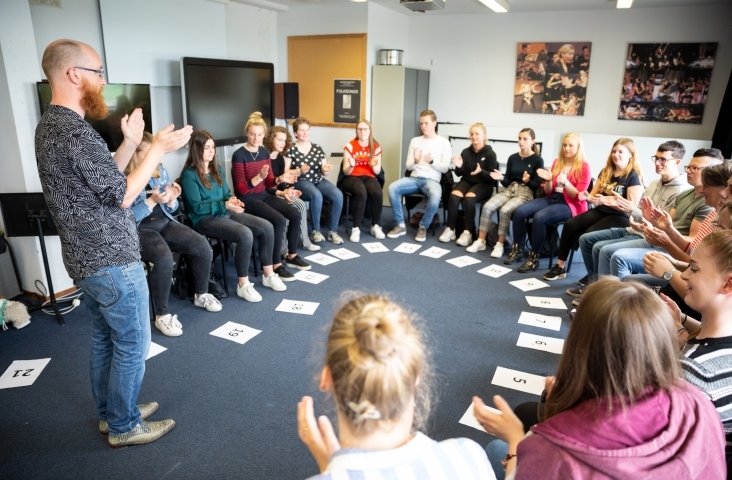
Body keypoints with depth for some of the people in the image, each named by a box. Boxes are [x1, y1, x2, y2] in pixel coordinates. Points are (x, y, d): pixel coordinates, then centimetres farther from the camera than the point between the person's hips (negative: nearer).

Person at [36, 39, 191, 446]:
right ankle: (124, 426, 21)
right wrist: (157, 150, -13)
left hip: (87, 259, 10)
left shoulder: (50, 125, 10)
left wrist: (131, 143, 9)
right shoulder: (75, 132, -22)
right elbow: (122, 196, -18)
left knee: (105, 338, 21)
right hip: (112, 261, -10)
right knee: (132, 344, 5)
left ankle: (110, 411, 37)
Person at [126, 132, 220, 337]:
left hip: (165, 222, 6)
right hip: (138, 230, -6)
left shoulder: (160, 170, 7)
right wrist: (152, 201, -25)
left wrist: (172, 199, -10)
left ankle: (201, 294, 10)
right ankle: (162, 315, -17)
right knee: (164, 257, -35)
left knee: (203, 246, -15)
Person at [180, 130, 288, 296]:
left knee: (267, 227, -10)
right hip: (205, 219, -8)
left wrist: (232, 200, -7)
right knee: (245, 235, -32)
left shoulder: (217, 169, 14)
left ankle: (268, 275, 2)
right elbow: (197, 207, -15)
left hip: (224, 213, 8)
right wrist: (224, 205, -25)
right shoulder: (189, 175, -9)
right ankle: (243, 285, -18)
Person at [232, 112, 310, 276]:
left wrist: (280, 179, -9)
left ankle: (291, 256, 10)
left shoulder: (265, 152, 7)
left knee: (295, 214, -8)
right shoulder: (239, 155, -14)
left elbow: (270, 182, 12)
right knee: (279, 220, -26)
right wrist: (259, 177, -31)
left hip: (264, 195, 7)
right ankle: (276, 265, -13)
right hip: (247, 199, -7)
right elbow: (242, 189, -17)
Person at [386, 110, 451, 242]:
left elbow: (445, 168, -1)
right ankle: (400, 225, -12)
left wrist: (432, 161, -19)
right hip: (414, 178, 3)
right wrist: (415, 161, -13)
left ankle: (423, 227, -13)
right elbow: (408, 167, 10)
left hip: (432, 180, -3)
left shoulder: (444, 142, 4)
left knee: (435, 196, -38)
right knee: (392, 188, -25)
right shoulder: (415, 141, 12)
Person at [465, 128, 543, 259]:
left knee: (505, 210, -31)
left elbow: (537, 186, -5)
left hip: (526, 193, -4)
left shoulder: (538, 160, -2)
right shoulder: (512, 158, 10)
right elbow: (507, 182, 10)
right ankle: (481, 241, -13)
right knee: (487, 206, -21)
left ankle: (500, 244, -17)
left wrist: (527, 181, -25)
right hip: (509, 190, 5)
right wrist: (501, 178, -12)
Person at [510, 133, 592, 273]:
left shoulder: (584, 167, -5)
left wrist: (565, 182, -25)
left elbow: (578, 196, -11)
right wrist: (548, 180, -8)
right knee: (519, 212, -18)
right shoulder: (557, 162, 11)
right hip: (551, 198, 6)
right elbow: (548, 191, 13)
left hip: (569, 205, -6)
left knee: (539, 217, -33)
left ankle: (534, 258, -21)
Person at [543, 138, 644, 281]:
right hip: (600, 211, 6)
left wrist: (606, 200, -27)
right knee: (570, 225, -17)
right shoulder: (606, 172, 12)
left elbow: (632, 207, -16)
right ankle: (560, 267, -11)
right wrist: (587, 197, -12)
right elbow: (594, 195, 13)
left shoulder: (634, 176, -8)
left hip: (621, 217, -6)